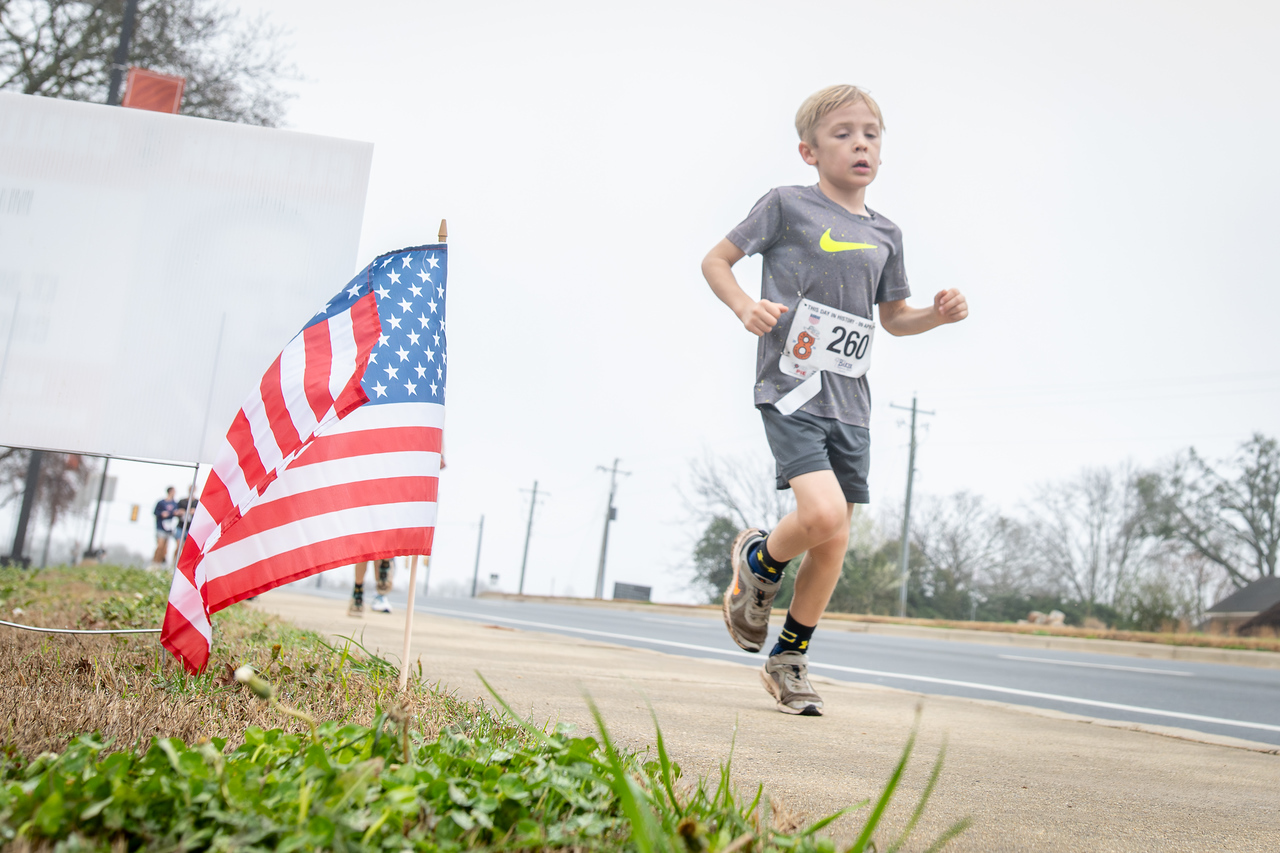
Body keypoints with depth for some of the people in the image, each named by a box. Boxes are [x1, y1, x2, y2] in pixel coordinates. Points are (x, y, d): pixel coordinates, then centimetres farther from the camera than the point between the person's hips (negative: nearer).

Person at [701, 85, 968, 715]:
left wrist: (938, 314, 4)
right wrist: (744, 306, -16)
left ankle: (788, 661, 24)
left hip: (849, 401, 6)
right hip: (791, 388, -6)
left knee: (834, 544, 6)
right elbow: (715, 261, 4)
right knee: (823, 514, -24)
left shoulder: (885, 234, 16)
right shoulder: (787, 205, 1)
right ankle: (758, 562, 10)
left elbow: (893, 317, 25)